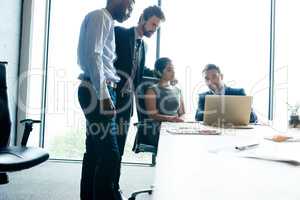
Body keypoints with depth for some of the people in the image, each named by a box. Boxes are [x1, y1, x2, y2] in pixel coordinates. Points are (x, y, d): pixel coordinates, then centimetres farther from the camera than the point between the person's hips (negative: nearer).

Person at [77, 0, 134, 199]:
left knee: (95, 151, 13)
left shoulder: (106, 21, 24)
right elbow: (93, 55, -18)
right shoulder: (100, 16, -5)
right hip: (97, 91, -10)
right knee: (110, 153, -11)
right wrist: (103, 94, -23)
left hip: (99, 91, 10)